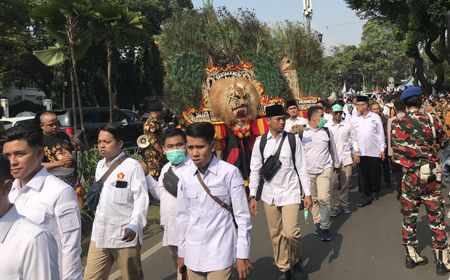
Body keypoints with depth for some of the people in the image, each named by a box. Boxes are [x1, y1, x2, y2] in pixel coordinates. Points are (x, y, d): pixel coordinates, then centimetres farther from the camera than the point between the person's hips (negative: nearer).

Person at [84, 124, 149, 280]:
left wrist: (134, 225, -25)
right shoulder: (100, 165, 10)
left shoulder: (132, 166, -12)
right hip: (99, 233, 6)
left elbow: (141, 198, -16)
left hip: (124, 234, -6)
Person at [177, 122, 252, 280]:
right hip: (193, 253, 4)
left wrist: (242, 255, -5)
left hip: (220, 252, -4)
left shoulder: (230, 173, -14)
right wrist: (181, 252, 14)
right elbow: (183, 216, 9)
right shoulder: (186, 176, 0)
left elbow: (242, 216, -9)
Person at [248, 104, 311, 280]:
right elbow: (255, 170, 1)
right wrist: (252, 196, -2)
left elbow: (301, 168, -2)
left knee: (290, 232, -12)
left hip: (290, 191, -2)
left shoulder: (293, 139, -5)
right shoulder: (260, 142, -1)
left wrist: (307, 193, -3)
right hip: (269, 193, 2)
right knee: (275, 234, 11)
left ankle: (295, 261, 19)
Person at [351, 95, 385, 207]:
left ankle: (375, 192, 32)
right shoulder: (354, 119, 2)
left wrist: (382, 149, 0)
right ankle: (366, 197, 9)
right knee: (363, 175, 2)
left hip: (375, 151, -1)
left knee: (375, 174, 10)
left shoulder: (375, 117, -2)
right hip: (361, 152, 1)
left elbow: (381, 134, 2)